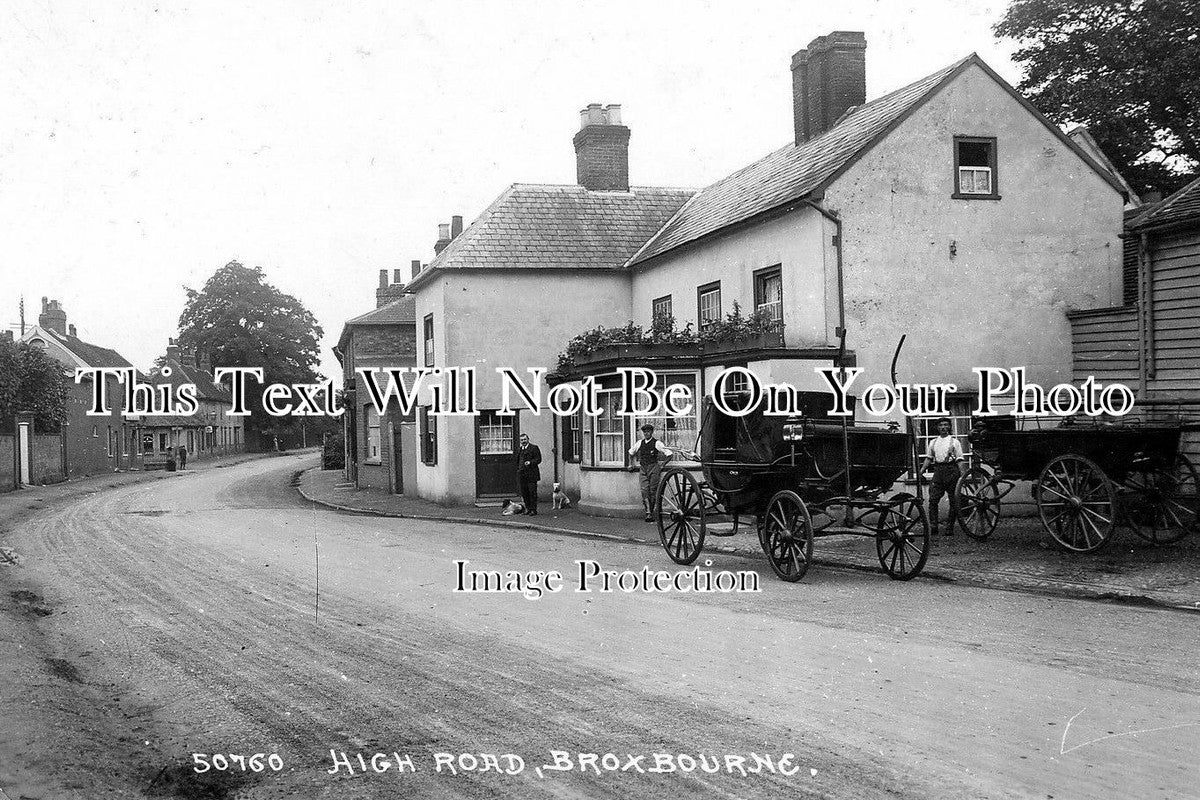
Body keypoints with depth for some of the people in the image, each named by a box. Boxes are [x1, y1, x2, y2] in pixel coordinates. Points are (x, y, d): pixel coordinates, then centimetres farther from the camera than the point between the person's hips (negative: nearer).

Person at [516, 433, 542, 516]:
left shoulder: (534, 448, 0)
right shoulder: (519, 450, 19)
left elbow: (538, 459, -6)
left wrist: (530, 462, -20)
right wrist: (518, 471, 15)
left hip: (531, 474, -6)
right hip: (522, 474, 6)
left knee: (532, 492, -5)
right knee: (524, 492, 6)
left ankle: (533, 510, -1)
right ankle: (528, 508, 17)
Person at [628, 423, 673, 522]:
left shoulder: (657, 443, -5)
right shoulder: (640, 443, 9)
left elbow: (669, 454, -6)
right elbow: (631, 452, 27)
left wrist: (663, 465, -6)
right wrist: (634, 464, 23)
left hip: (654, 469, -3)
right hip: (642, 469, 3)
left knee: (652, 491, -1)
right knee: (644, 491, -10)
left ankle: (651, 512, 8)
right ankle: (648, 513, -14)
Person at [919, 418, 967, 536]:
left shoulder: (954, 441, 5)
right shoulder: (933, 442, 15)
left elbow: (960, 460, 1)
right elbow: (928, 458, 16)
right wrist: (921, 472, 5)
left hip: (951, 470, -3)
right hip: (938, 470, 3)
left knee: (954, 502, 0)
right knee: (933, 500, -7)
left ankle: (950, 528, 7)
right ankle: (933, 527, -8)